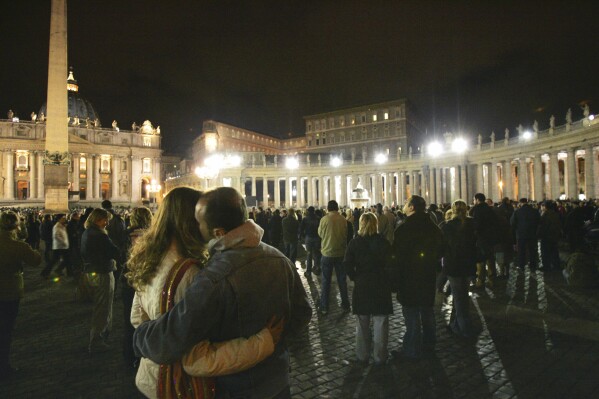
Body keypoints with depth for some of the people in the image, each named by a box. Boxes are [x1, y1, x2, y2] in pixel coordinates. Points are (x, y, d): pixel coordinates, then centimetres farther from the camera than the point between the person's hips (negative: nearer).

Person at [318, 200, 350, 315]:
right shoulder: (343, 220, -5)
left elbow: (320, 234, 0)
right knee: (342, 280, 14)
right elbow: (346, 235, 5)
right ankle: (345, 304, 22)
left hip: (327, 253, -2)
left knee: (326, 281, 6)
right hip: (341, 253, 2)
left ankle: (324, 307, 10)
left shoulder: (324, 219, -13)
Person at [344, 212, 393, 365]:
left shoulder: (354, 242, -5)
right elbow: (390, 263, -6)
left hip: (361, 286, 1)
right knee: (380, 323, 8)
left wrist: (355, 278, 0)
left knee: (362, 324, 13)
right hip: (381, 287, -1)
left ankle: (362, 355, 22)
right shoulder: (383, 242, -6)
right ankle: (380, 357, 16)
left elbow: (347, 264, -12)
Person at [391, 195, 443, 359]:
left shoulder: (404, 228, -18)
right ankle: (429, 344, 33)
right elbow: (440, 252, 13)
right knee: (427, 311, 19)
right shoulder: (433, 227, 3)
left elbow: (398, 257, -18)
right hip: (428, 278, 7)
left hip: (409, 279, -7)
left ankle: (412, 350, 11)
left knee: (412, 315, 2)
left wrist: (395, 281, -11)